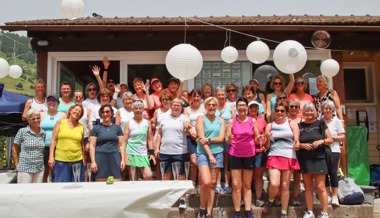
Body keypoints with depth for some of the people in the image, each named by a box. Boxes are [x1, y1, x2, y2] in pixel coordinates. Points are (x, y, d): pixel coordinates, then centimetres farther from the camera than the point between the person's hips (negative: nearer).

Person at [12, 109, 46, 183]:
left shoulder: (43, 133, 7)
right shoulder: (22, 132, -2)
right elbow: (14, 149, 2)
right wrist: (17, 166, 0)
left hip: (39, 169, 4)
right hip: (25, 169, -3)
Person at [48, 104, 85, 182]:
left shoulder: (81, 127, 8)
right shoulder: (60, 122, 4)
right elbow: (53, 140, 2)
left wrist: (83, 158, 11)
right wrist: (51, 156, -5)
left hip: (77, 160, 2)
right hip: (61, 160, -2)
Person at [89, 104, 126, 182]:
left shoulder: (117, 128, 11)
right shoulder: (96, 128, 5)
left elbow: (121, 145, 10)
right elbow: (92, 146, 2)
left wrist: (123, 159, 1)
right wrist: (93, 162, -6)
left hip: (114, 158, 2)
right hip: (100, 158, -1)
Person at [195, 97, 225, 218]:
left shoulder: (220, 120, 11)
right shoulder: (201, 118, -1)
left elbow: (221, 138, 1)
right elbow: (201, 139, -9)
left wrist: (208, 140, -14)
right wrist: (210, 155, -15)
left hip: (217, 153, 4)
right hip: (203, 153, -4)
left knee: (212, 183, 6)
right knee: (206, 182, -16)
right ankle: (202, 208, 8)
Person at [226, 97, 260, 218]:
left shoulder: (253, 121, 1)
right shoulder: (231, 121, -2)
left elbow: (256, 138, 6)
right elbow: (227, 141, -2)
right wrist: (229, 138, -23)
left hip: (249, 155, 1)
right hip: (235, 155, -1)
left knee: (247, 185, 9)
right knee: (236, 185, 0)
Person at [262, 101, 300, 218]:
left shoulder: (292, 124, 7)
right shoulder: (270, 125, 10)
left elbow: (297, 141, 2)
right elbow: (266, 146, 11)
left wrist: (297, 145, -21)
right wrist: (268, 139, -10)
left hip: (289, 157, 0)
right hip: (274, 157, 0)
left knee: (285, 186, 5)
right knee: (274, 184, -17)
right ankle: (270, 201, 16)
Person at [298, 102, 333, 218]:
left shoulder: (320, 123, 3)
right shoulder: (299, 125, 7)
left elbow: (330, 139, 4)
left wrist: (320, 141, -13)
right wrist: (303, 145, -10)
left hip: (318, 159, -2)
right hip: (304, 160, 2)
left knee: (320, 186, -4)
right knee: (308, 186, 8)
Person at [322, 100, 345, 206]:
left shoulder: (337, 121, 2)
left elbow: (343, 137, 1)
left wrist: (332, 137, -13)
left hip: (334, 150, -1)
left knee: (333, 172, -6)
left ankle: (335, 196, 3)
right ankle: (328, 195, 15)